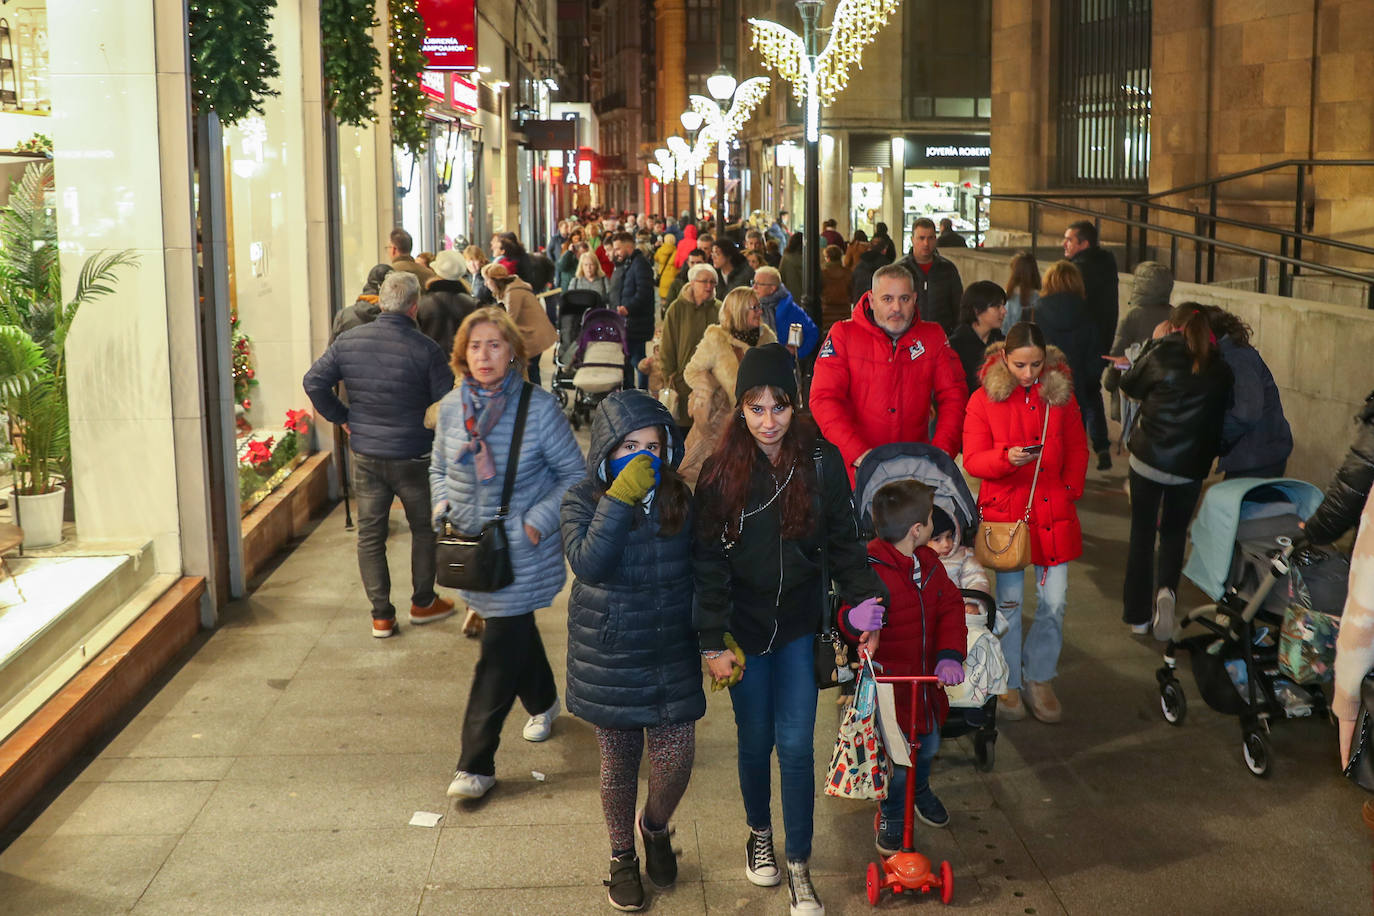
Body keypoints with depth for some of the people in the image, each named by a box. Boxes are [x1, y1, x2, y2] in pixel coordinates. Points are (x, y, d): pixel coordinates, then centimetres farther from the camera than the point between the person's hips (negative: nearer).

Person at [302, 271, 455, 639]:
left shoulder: (347, 341, -3)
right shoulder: (425, 349, -16)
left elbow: (314, 382, 0)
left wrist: (341, 417, 10)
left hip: (364, 455, 3)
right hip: (413, 456, -3)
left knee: (370, 533, 11)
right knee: (424, 528, 17)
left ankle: (381, 615, 13)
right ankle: (423, 602, 27)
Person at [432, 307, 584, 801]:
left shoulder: (539, 407, -13)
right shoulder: (451, 407, 1)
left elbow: (574, 473, -6)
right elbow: (439, 468, 17)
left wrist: (538, 520, -16)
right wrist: (441, 505, -2)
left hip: (524, 553, -5)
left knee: (499, 654, -6)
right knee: (516, 633, 21)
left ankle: (476, 764, -1)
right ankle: (543, 702, 49)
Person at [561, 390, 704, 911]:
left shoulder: (679, 498, -1)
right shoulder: (584, 501, -10)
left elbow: (697, 571, 10)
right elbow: (588, 564, -28)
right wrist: (622, 499, -31)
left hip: (672, 654, 2)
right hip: (609, 658, -2)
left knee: (676, 757, 2)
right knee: (619, 763, 11)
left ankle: (655, 828, 36)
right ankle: (622, 856, 35)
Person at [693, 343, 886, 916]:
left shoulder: (822, 462, -8)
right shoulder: (722, 472, -10)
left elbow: (843, 541, -1)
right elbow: (709, 563, -8)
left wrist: (866, 599, -15)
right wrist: (714, 643, -10)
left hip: (799, 624, 0)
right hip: (744, 626, 0)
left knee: (796, 744, 0)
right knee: (756, 740, 12)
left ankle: (799, 868, 14)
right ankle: (759, 833, 38)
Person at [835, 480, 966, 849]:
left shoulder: (930, 564, 2)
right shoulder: (870, 571, -24)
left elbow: (950, 608, 2)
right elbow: (847, 614, -25)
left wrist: (950, 655, -14)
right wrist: (853, 621, -51)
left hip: (926, 679, 7)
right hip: (887, 681, -7)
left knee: (928, 746, 24)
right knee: (895, 760, 1)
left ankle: (920, 791, 57)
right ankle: (891, 814, 32)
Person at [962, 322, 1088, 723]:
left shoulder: (1060, 394, 6)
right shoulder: (984, 400, -3)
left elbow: (1077, 448, 16)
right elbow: (973, 460, -5)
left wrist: (1071, 488, 3)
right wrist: (1007, 457, -23)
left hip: (1054, 511, 3)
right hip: (1005, 510, -2)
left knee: (1055, 601, 3)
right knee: (1009, 602, 3)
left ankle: (1039, 679, 22)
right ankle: (1008, 685, 19)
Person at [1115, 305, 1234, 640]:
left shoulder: (1161, 354, -10)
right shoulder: (1219, 369, -3)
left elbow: (1130, 385, 8)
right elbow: (1221, 415, 8)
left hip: (1148, 458, -1)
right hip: (1190, 466, 2)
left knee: (1142, 534, 12)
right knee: (1174, 532, 19)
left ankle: (1137, 615, 16)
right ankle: (1166, 590, -9)